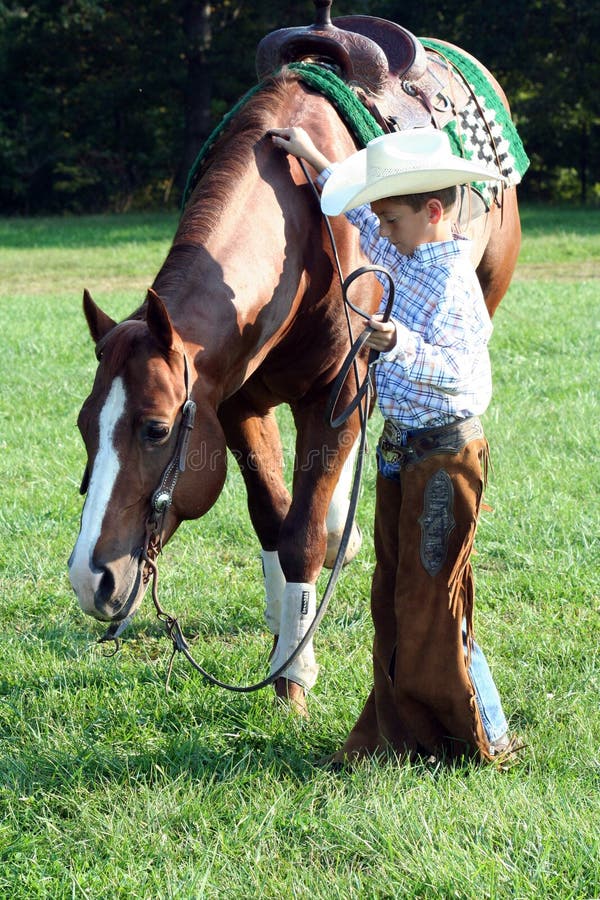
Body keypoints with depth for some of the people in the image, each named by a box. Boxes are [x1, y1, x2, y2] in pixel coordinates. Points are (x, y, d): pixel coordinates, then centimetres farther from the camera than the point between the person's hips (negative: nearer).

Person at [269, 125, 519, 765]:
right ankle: (397, 731, 20)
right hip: (402, 449, 10)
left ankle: (480, 741, 3)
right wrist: (313, 160, 30)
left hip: (444, 454, -10)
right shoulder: (402, 257, 8)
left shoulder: (453, 282, -20)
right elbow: (358, 216, 27)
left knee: (431, 605, -6)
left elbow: (452, 367, -30)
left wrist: (401, 345, -45)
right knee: (393, 598, 12)